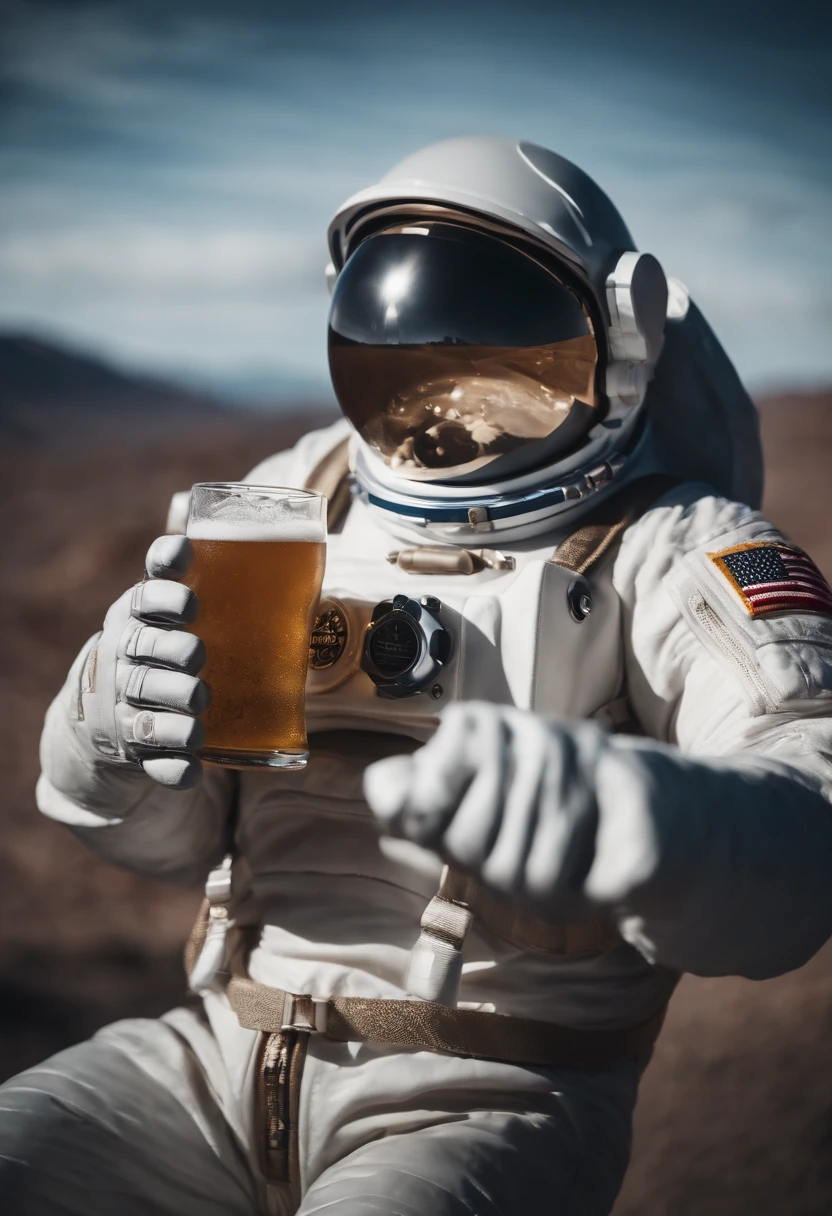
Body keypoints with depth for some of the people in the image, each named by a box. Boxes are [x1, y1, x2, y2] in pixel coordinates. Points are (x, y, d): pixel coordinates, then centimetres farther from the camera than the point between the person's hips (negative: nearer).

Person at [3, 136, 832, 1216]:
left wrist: (632, 813, -48)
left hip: (492, 1097, -4)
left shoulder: (669, 553, -5)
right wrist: (122, 725, -12)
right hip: (226, 1046, 5)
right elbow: (165, 835, 13)